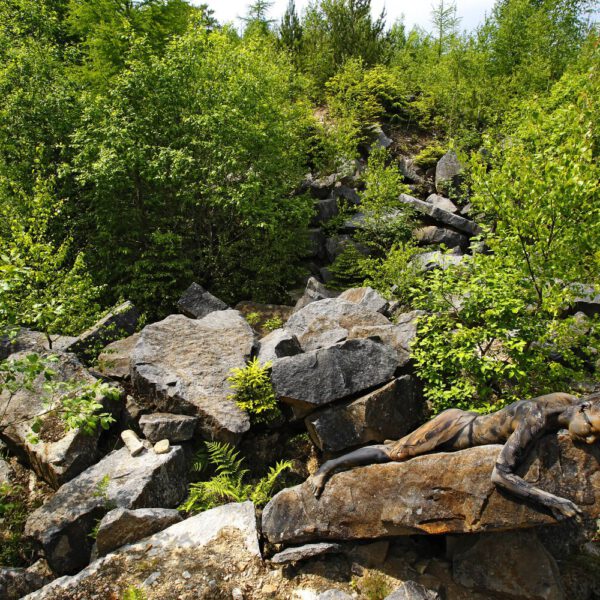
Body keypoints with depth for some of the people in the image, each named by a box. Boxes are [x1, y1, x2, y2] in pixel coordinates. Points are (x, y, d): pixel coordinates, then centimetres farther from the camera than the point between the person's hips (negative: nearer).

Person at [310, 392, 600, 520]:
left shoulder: (569, 401, -15)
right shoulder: (534, 421, -38)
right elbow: (500, 474, -39)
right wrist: (549, 499, -39)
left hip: (467, 421, 8)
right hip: (453, 427, -8)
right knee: (393, 453, 1)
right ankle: (329, 467, 15)